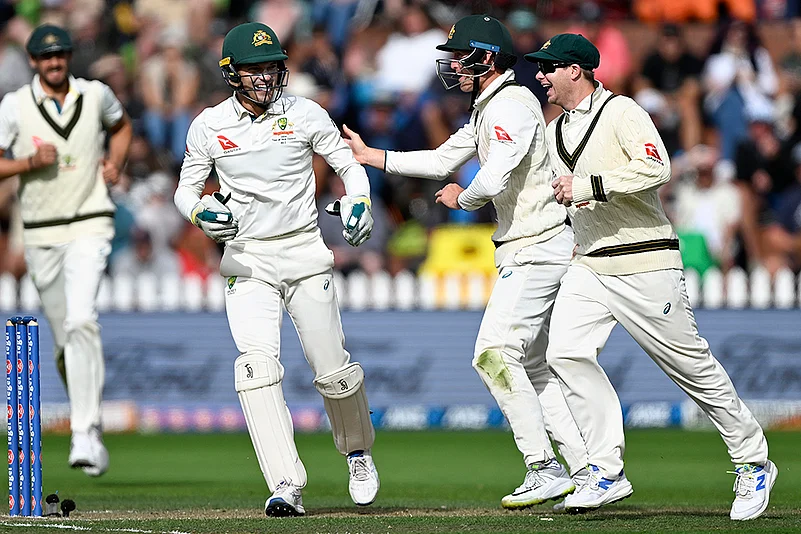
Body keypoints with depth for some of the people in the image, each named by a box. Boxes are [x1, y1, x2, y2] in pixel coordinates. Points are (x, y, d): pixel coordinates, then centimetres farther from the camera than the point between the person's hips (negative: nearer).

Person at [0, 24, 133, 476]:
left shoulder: (97, 95, 3)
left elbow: (122, 125, 24)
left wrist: (116, 163, 6)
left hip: (89, 227, -2)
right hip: (41, 235, 2)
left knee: (81, 320, -22)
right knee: (64, 337, 9)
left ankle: (87, 437, -27)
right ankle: (88, 416, 33)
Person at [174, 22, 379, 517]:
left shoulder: (305, 114, -2)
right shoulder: (209, 126, -1)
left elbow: (348, 163, 8)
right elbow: (187, 188, 9)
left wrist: (358, 203, -12)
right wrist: (201, 212, -14)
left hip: (306, 255, 0)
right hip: (247, 260, 0)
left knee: (334, 371, 1)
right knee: (258, 365, -19)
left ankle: (358, 450, 33)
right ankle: (287, 488, -23)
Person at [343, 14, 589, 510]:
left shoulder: (513, 105, -17)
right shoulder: (488, 109, 17)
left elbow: (492, 181, -28)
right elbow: (442, 161, 23)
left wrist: (461, 198, -6)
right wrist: (370, 155, 20)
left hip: (538, 248, -11)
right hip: (524, 250, 11)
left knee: (495, 353, -13)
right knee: (532, 366, 12)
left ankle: (546, 469, -12)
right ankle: (588, 469, 12)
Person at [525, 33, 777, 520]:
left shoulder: (621, 112, -9)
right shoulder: (554, 133, 16)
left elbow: (656, 168, -24)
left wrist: (589, 185, -24)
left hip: (645, 265, -7)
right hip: (588, 266, 7)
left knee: (692, 365, -1)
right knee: (566, 352, -13)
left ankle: (753, 465, 14)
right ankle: (608, 473, -9)